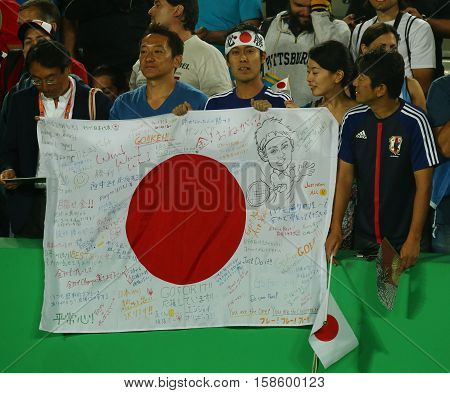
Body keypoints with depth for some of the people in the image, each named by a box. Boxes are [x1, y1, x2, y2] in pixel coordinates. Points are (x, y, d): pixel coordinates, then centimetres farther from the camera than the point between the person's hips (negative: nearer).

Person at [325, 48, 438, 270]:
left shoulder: (413, 122, -14)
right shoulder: (353, 120, -1)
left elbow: (423, 185, -12)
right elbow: (345, 177, 4)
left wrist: (414, 238, -15)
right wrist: (336, 228, -2)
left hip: (404, 238, -4)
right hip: (364, 236, 4)